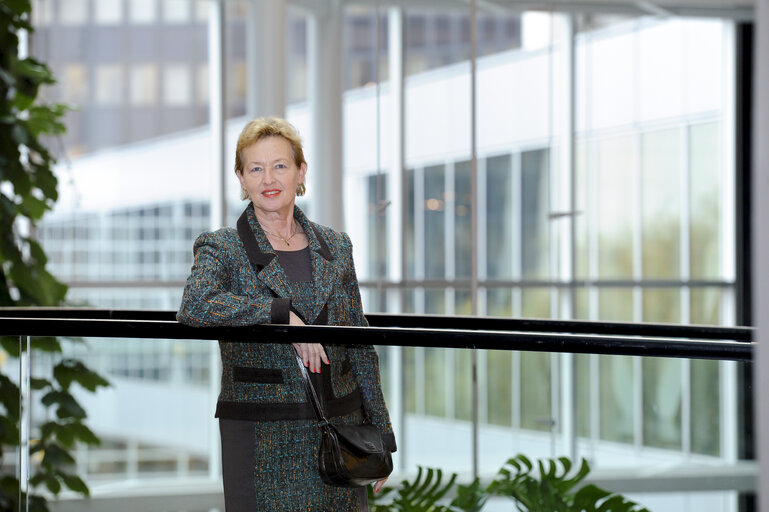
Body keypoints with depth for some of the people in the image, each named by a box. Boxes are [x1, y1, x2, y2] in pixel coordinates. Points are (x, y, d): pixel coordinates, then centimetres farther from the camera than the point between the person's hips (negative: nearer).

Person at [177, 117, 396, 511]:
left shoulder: (335, 247, 11)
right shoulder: (221, 249, -2)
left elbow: (360, 350, 14)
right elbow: (193, 308, -25)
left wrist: (380, 436, 13)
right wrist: (283, 314, -24)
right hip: (262, 443, -4)